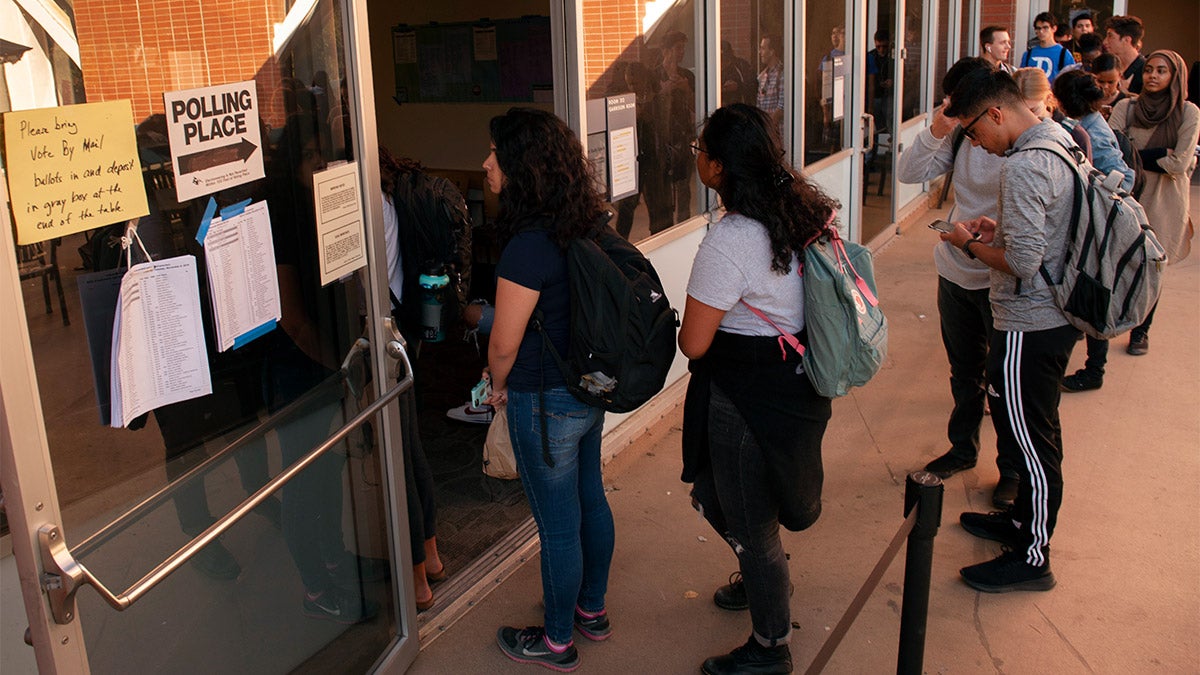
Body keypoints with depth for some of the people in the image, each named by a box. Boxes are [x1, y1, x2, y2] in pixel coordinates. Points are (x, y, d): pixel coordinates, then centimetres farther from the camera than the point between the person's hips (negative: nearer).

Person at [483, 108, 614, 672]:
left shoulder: (528, 248, -27)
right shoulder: (588, 227, -1)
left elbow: (505, 344, -20)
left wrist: (499, 386, 0)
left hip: (545, 403, -8)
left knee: (558, 523, 8)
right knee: (590, 501, 22)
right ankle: (592, 609, 42)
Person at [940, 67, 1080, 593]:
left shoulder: (1024, 166, -24)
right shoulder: (1062, 145, 8)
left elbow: (1023, 262, -26)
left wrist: (970, 242, -11)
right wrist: (999, 229, 7)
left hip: (1028, 325, -10)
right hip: (1057, 315, 10)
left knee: (1030, 438, 2)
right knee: (1039, 432, 22)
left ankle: (1032, 558, 15)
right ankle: (1024, 520, 39)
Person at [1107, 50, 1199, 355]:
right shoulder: (1125, 108, -1)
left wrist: (1135, 156, -7)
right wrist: (1161, 154, -12)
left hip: (1165, 203, 0)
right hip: (1127, 196, 0)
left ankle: (1141, 331, 25)